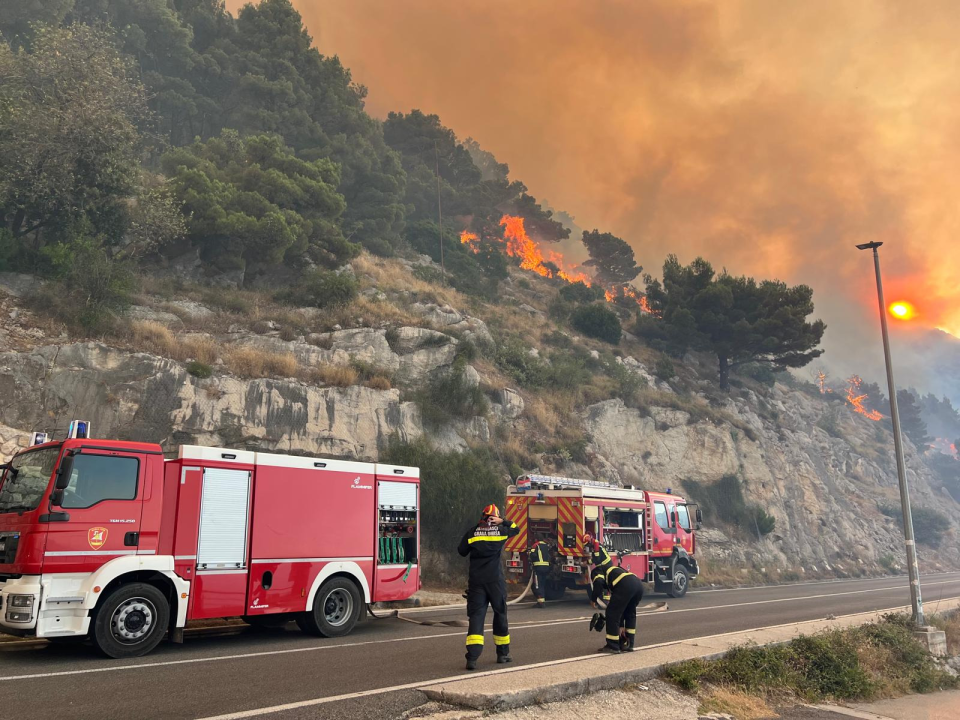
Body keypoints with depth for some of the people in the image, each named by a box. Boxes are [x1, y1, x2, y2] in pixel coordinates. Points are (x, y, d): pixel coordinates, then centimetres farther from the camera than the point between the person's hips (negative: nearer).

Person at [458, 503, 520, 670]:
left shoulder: (472, 532, 0)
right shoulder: (501, 531, 0)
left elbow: (462, 551, 10)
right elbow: (516, 528, 19)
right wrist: (502, 522, 13)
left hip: (476, 581, 0)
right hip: (495, 580, 0)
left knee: (476, 616, -2)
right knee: (500, 614, 16)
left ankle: (472, 657, -16)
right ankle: (503, 653, 26)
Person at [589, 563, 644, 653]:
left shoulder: (596, 571, 23)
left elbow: (598, 582, -5)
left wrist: (593, 599, 9)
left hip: (626, 585, -8)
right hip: (639, 584, 8)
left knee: (612, 613, 5)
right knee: (630, 613, 27)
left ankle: (612, 646, 9)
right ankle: (628, 644, 31)